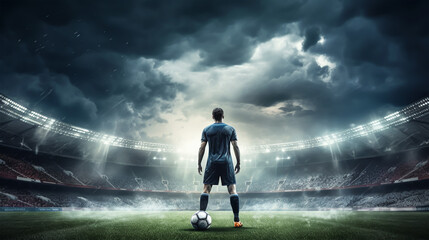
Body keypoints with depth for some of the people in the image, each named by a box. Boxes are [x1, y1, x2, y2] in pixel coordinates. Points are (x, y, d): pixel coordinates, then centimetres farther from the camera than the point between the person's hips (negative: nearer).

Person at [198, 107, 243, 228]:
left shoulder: (206, 130, 7)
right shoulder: (230, 129, 6)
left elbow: (202, 148, 3)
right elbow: (236, 147, 1)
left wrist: (199, 164, 8)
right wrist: (238, 163, 7)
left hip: (212, 163, 1)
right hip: (227, 163, 0)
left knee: (206, 189, 4)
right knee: (232, 189, 1)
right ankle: (236, 220, -1)